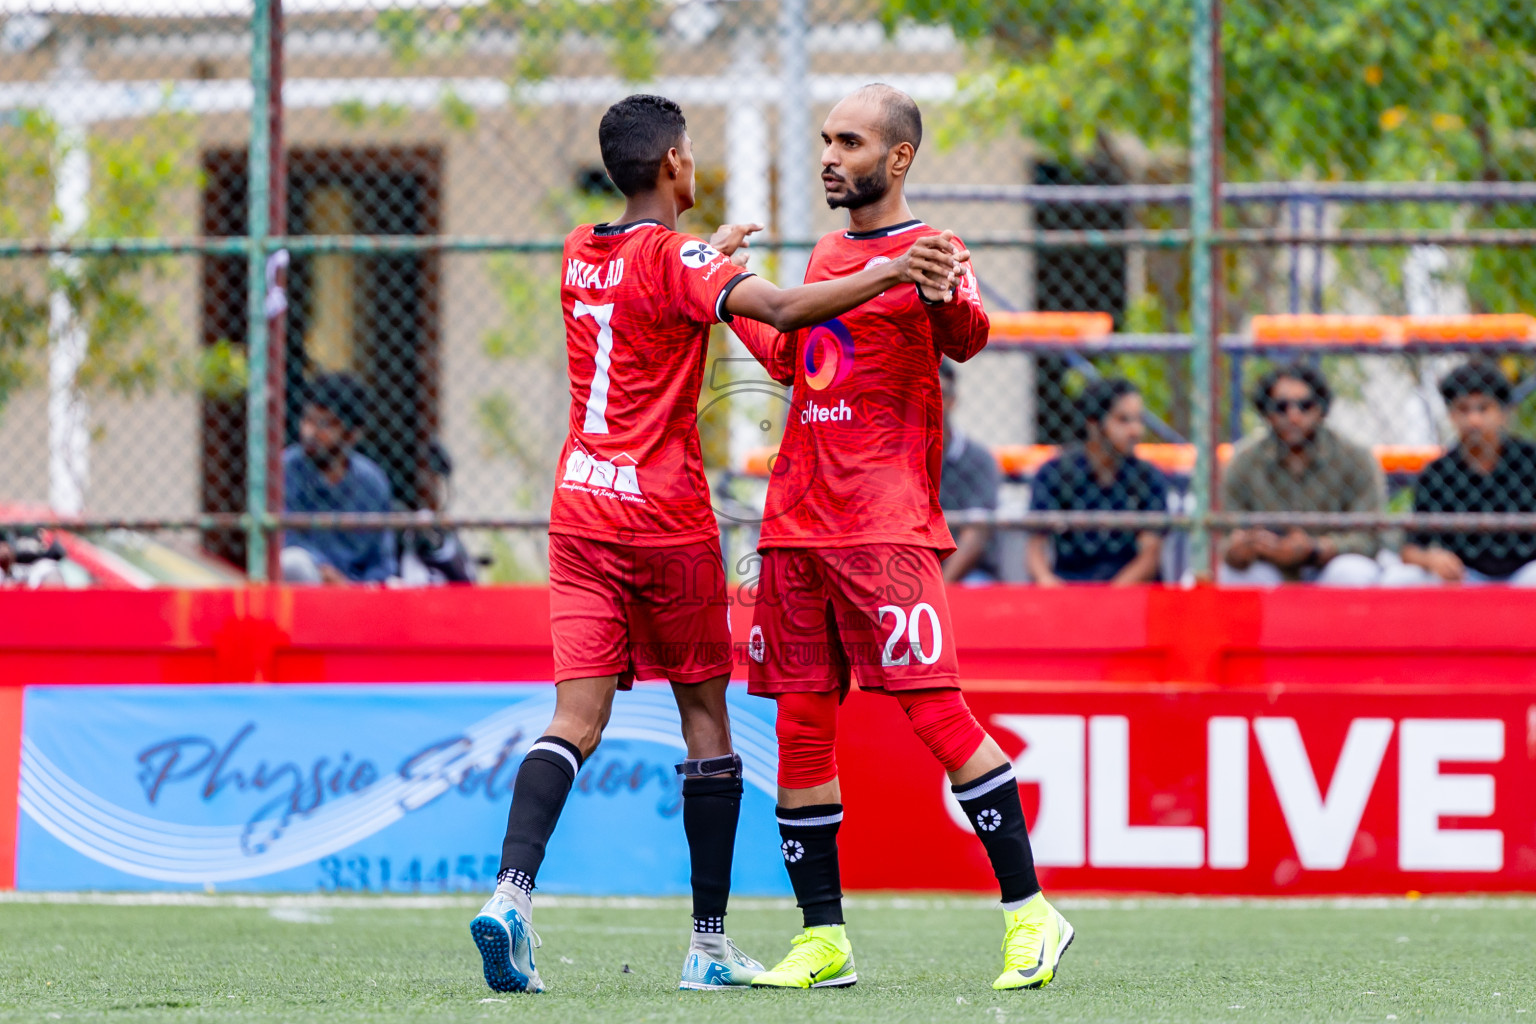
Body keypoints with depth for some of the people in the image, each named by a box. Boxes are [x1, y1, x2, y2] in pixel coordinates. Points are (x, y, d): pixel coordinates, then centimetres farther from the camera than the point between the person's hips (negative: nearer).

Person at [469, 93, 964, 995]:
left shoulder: (581, 254, 10)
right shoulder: (675, 258, -12)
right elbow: (785, 309, -29)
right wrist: (890, 274, -31)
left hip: (581, 508, 5)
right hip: (666, 517, -5)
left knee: (579, 717, -2)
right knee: (705, 715, 7)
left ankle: (512, 888, -26)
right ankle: (710, 944, 9)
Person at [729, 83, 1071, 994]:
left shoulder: (928, 253, -5)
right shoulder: (829, 254, 18)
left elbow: (968, 338, -24)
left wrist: (946, 301, -44)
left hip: (886, 526, -8)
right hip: (796, 523, 8)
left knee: (937, 711, -14)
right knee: (801, 727, 5)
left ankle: (1031, 914, -8)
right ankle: (823, 939, 9)